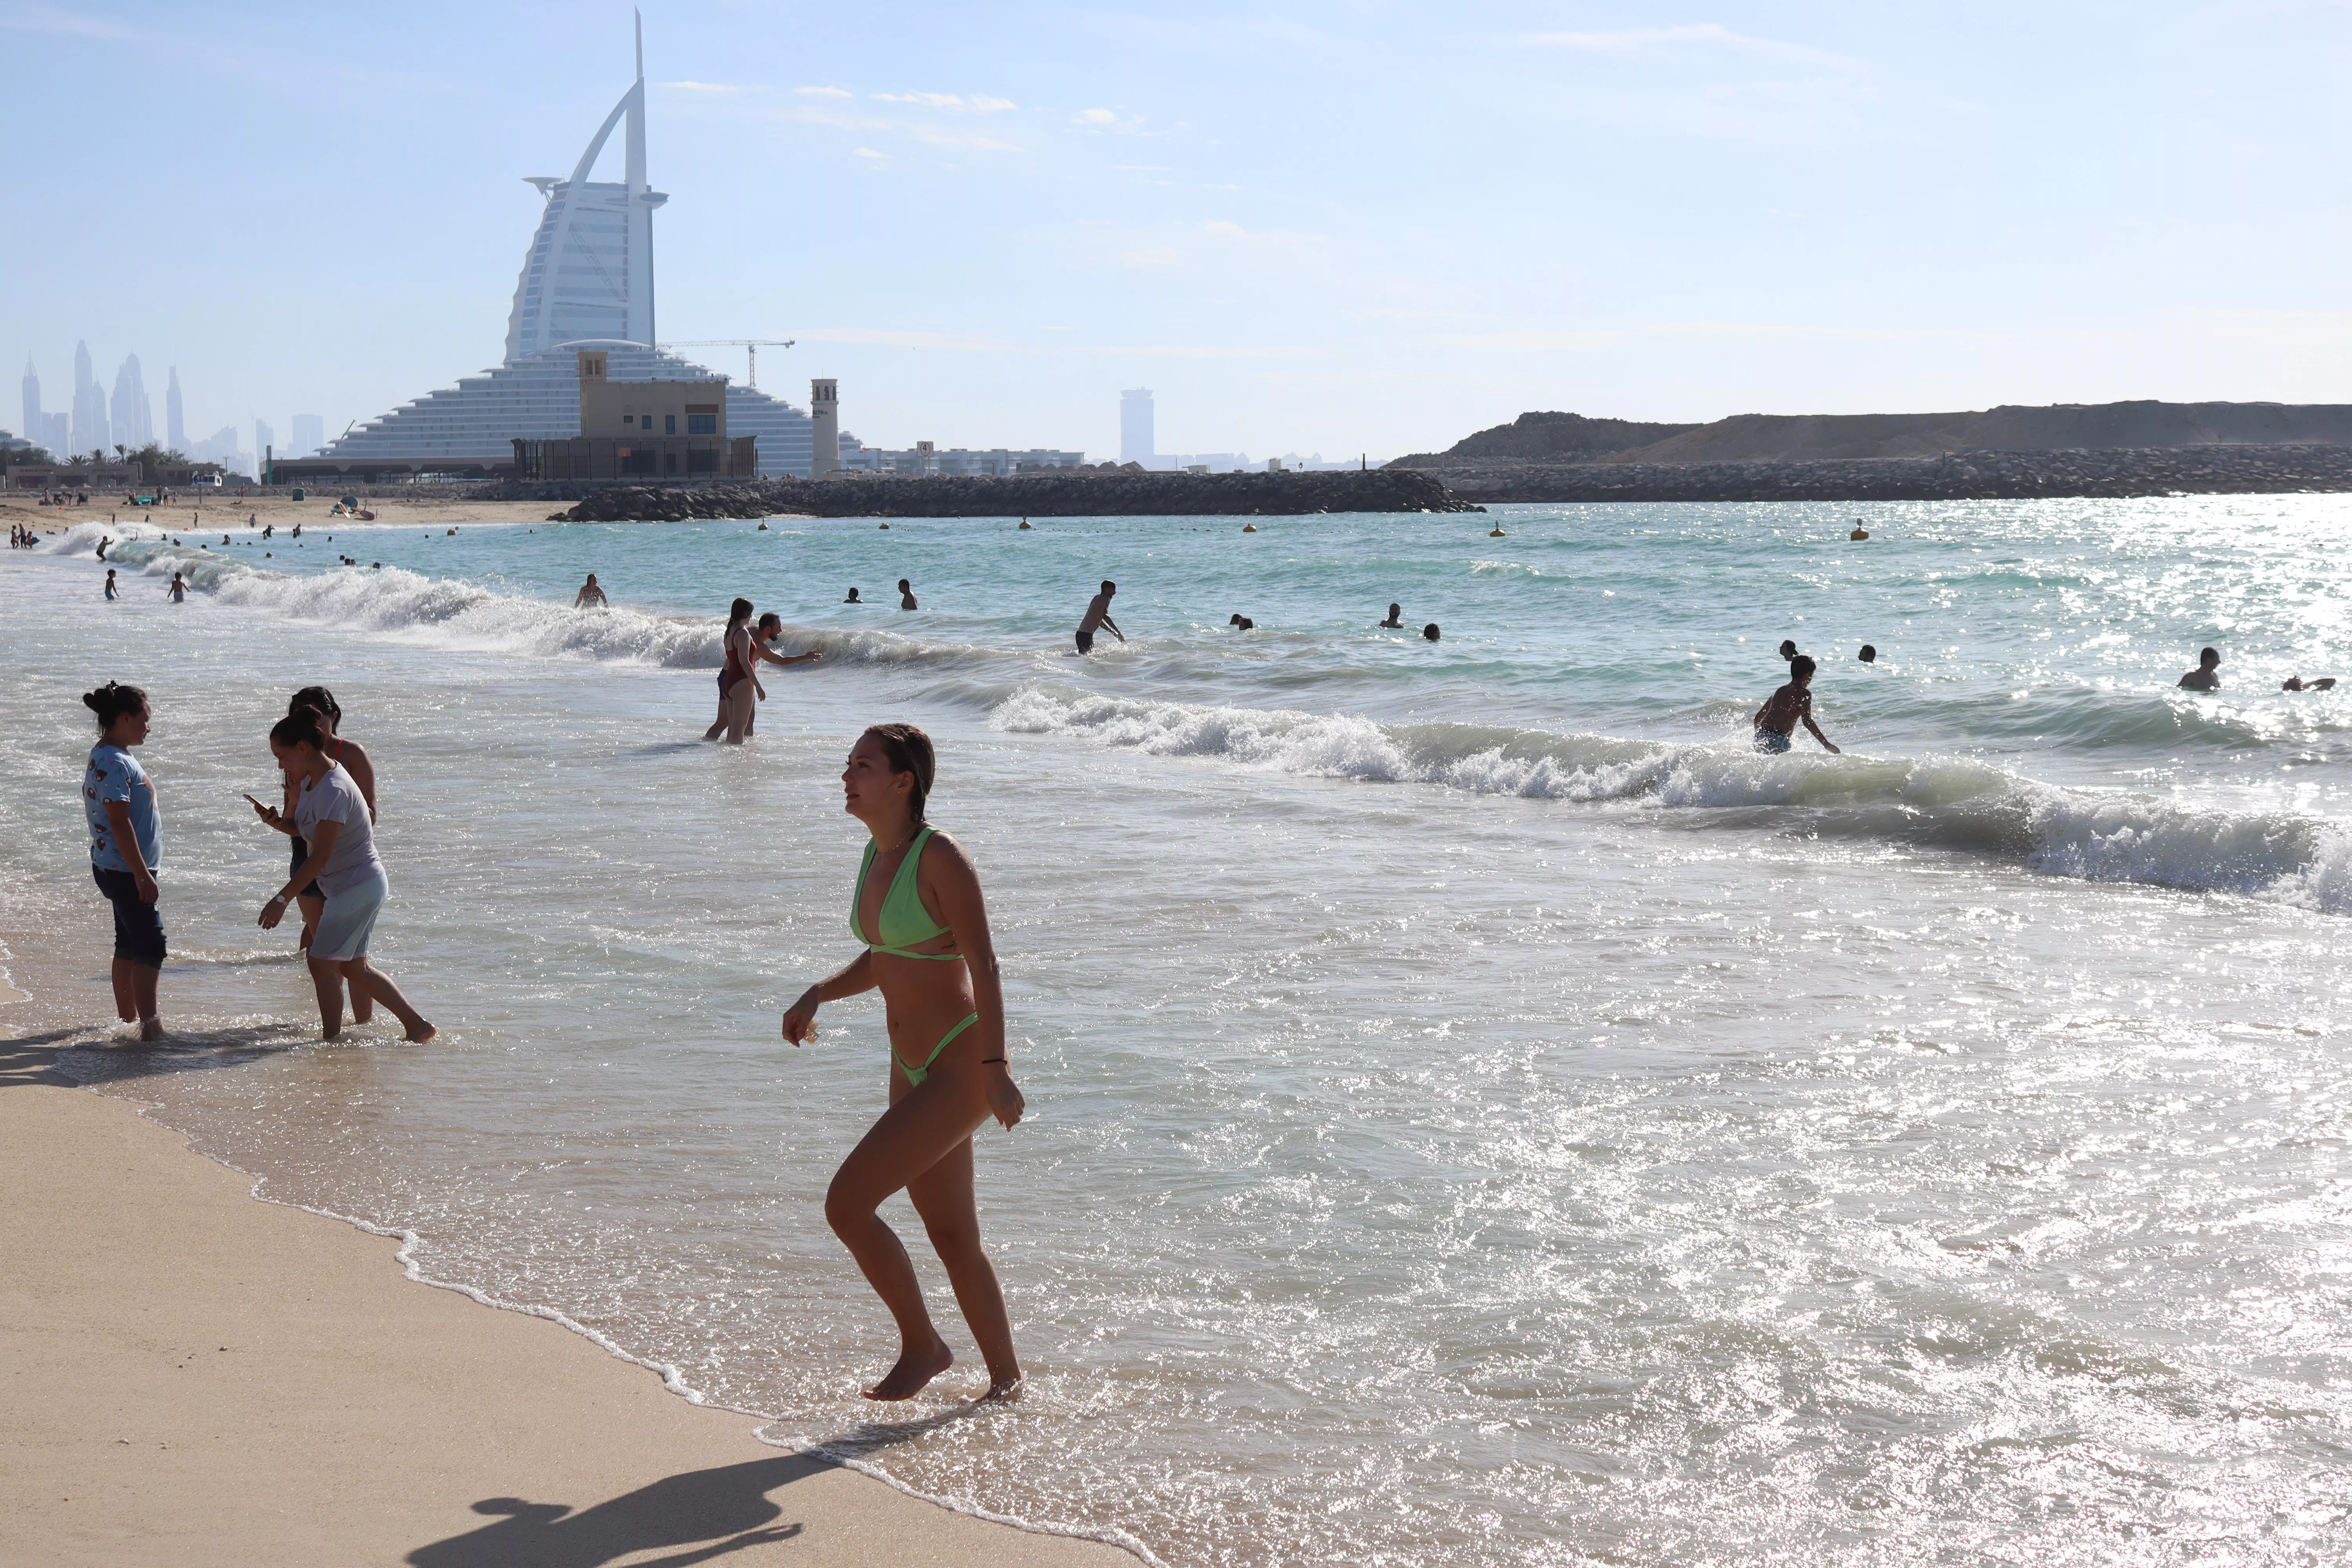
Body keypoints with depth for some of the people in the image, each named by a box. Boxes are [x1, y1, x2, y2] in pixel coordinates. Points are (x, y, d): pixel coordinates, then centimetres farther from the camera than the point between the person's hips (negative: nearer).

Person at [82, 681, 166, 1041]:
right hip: (126, 871, -11)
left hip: (122, 870, 11)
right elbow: (120, 823, -24)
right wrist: (143, 875, -24)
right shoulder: (114, 763, -20)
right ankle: (150, 1027, -9)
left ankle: (127, 1019, 25)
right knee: (150, 946, -10)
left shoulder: (113, 757, 13)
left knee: (129, 945, 16)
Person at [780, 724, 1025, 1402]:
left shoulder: (943, 859, -18)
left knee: (846, 1203, -14)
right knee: (951, 1237, 16)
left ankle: (920, 1344, 5)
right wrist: (816, 995, 4)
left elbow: (984, 967, -20)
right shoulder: (878, 855, 7)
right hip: (914, 1069, 9)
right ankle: (1007, 1379, 30)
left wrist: (994, 1069, -25)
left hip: (963, 1068, -9)